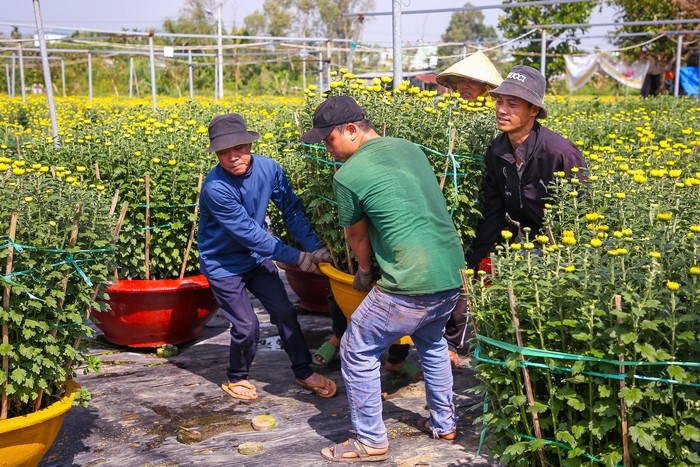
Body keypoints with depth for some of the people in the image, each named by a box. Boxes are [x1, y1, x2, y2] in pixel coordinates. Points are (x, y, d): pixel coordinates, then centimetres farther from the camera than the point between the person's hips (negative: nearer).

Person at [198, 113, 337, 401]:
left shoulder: (268, 168, -15)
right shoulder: (215, 188, -30)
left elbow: (292, 209, -9)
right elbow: (248, 233, -29)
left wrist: (315, 248, -22)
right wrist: (297, 258, -27)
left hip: (257, 256, 5)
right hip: (223, 263, -5)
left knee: (285, 312, 4)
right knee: (247, 327, -3)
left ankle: (304, 372, 23)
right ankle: (236, 379, 24)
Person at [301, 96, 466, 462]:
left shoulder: (347, 176, -8)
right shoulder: (411, 148, 12)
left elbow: (357, 236, 6)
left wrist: (364, 271, 26)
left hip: (411, 284, -8)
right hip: (453, 274, 8)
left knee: (358, 351, 10)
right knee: (431, 341, 32)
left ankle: (371, 442, 19)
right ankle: (444, 423, 41)